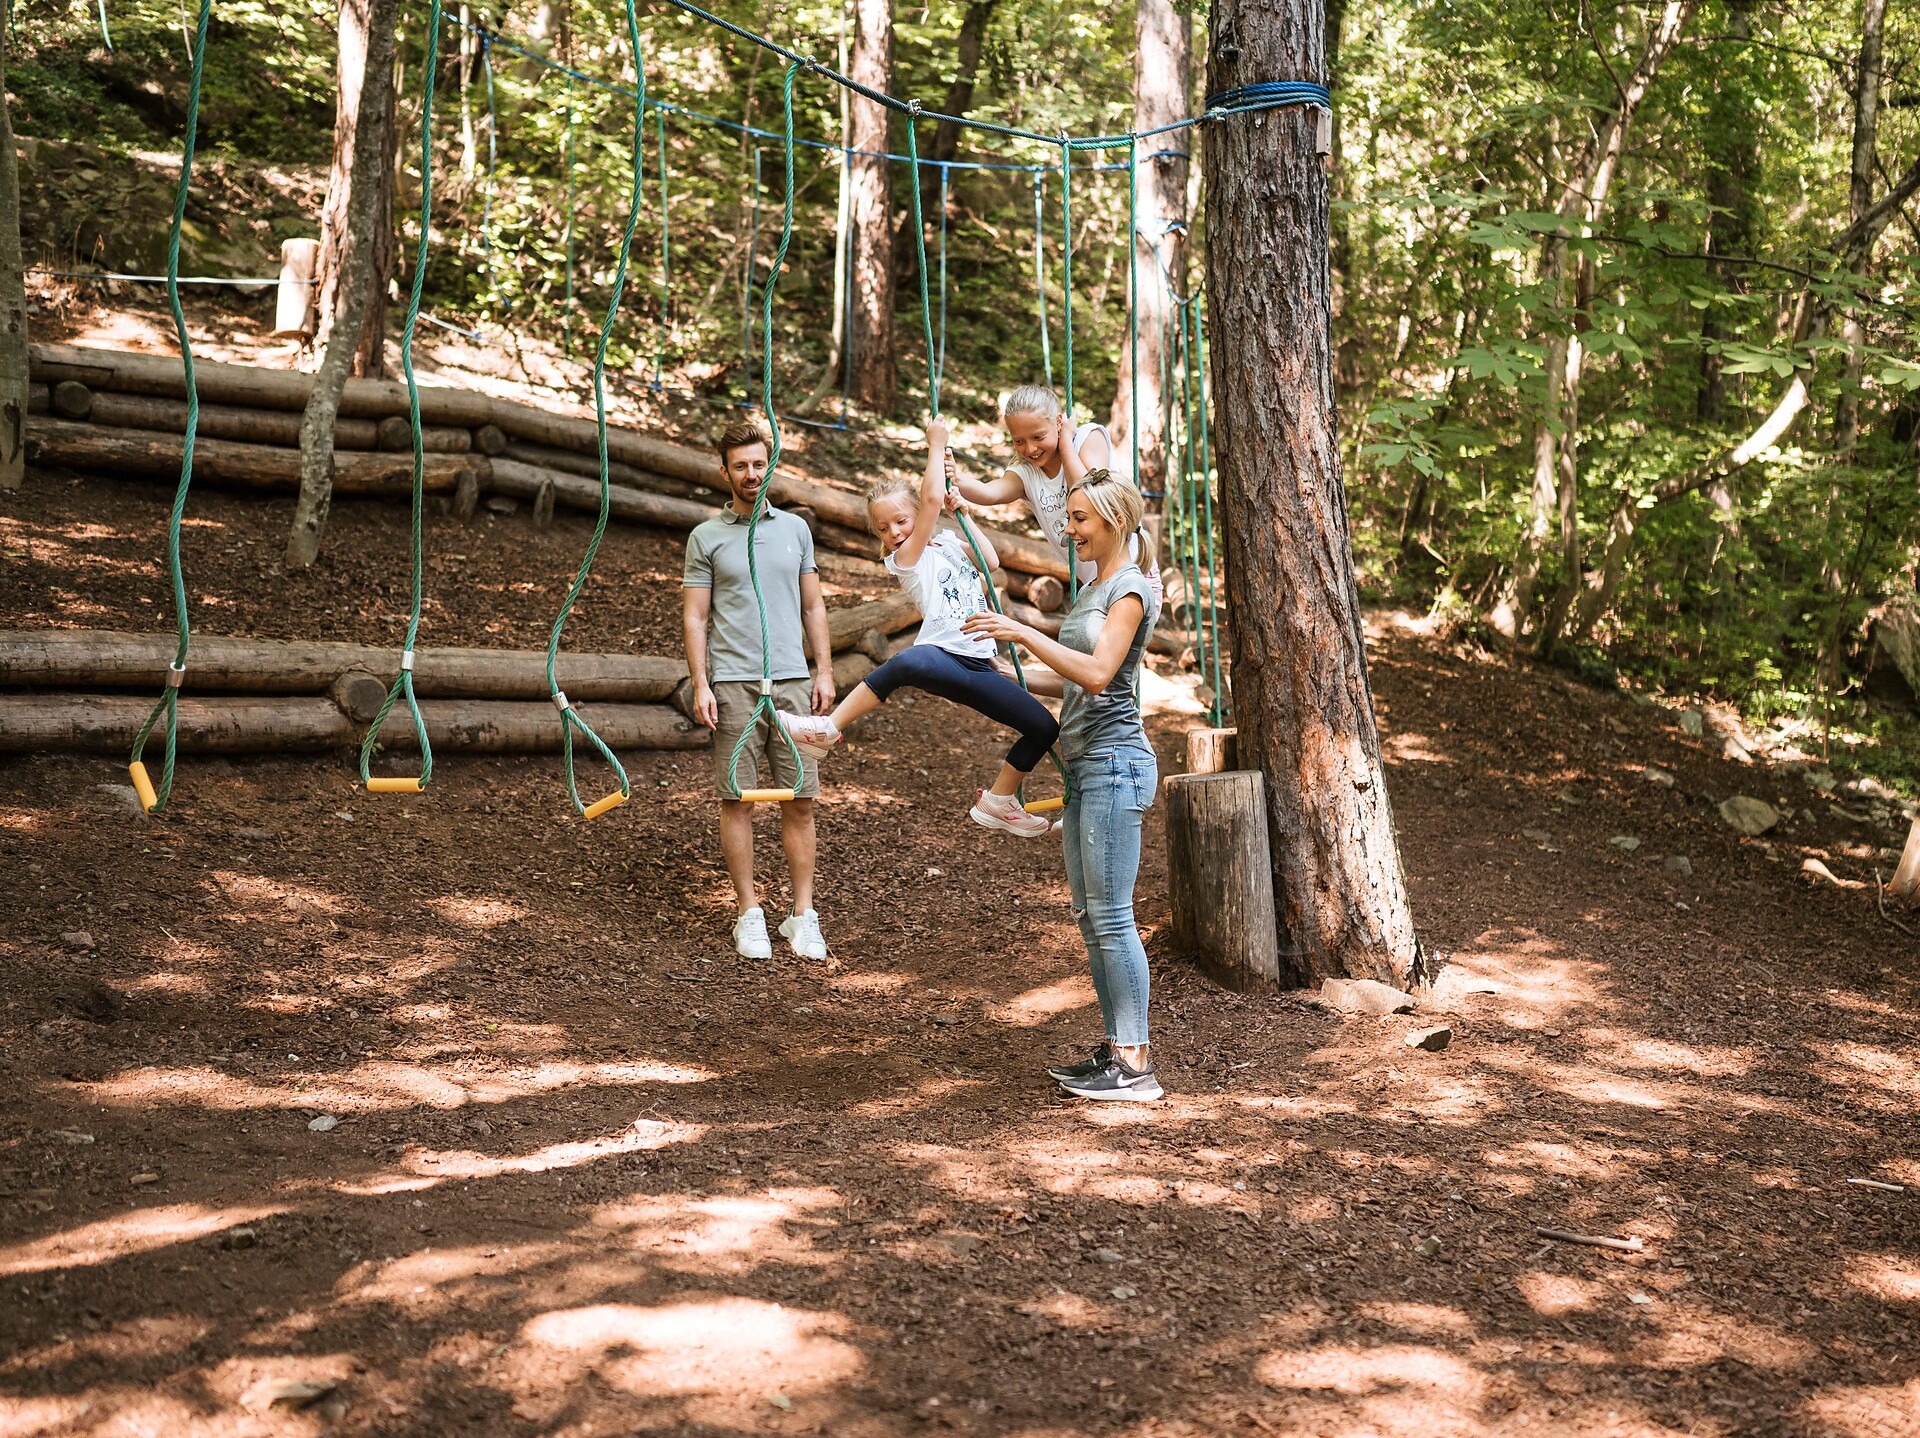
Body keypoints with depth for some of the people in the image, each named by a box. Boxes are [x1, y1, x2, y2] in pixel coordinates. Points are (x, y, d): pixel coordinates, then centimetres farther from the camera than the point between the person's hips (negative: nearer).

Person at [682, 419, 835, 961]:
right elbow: (695, 616, 3)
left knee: (800, 800, 0)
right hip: (733, 685, -2)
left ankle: (802, 916, 7)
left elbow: (813, 606, 15)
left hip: (792, 680, 2)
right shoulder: (706, 538, 5)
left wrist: (824, 671, 7)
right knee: (737, 799, 0)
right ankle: (749, 914, 9)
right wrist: (700, 684, -7)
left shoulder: (795, 529, 13)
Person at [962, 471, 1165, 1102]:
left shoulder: (1131, 589, -10)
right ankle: (1117, 1048, 16)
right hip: (1084, 764, 10)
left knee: (1111, 914, -10)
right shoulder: (1091, 588, 19)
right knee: (1090, 915, 10)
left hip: (1114, 762, -10)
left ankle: (1136, 1065, -7)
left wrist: (1023, 634, -23)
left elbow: (1097, 672, -22)